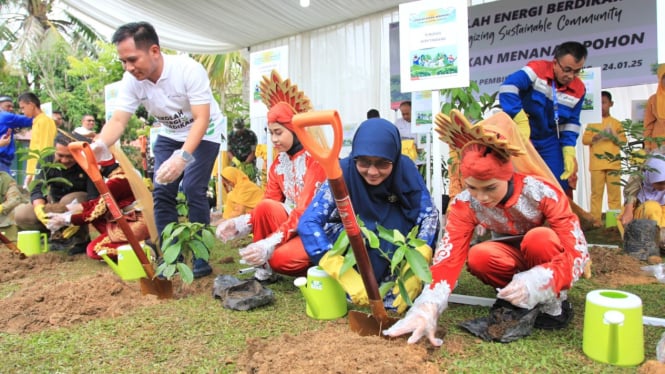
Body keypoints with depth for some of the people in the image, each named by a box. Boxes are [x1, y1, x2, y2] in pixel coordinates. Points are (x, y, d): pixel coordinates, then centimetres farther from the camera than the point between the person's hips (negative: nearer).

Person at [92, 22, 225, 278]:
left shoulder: (188, 70, -31)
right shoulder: (131, 81, -16)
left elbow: (202, 119, -34)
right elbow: (118, 120, -20)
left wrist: (183, 156, -48)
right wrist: (100, 145, -42)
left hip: (203, 134, -5)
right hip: (169, 135, 5)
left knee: (193, 189, -18)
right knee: (162, 191, -4)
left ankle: (201, 258, -6)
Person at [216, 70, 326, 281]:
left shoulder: (316, 158, -16)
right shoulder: (279, 162, 6)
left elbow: (306, 213, -25)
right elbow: (266, 209, 2)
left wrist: (268, 244, -34)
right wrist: (237, 225, -16)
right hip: (293, 223, 6)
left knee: (281, 257, -32)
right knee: (265, 208, -23)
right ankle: (263, 269, -9)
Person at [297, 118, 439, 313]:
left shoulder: (405, 168, -23)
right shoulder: (344, 172, -28)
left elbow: (429, 215, -22)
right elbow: (308, 222, -35)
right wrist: (345, 275, -47)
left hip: (396, 248, 2)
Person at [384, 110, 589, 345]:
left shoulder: (542, 191, -31)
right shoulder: (464, 204, -23)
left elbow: (578, 251, -31)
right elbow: (448, 257, -31)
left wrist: (537, 283, -48)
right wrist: (428, 307, -47)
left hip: (547, 255, -2)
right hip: (514, 258, 2)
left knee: (539, 237, -35)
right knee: (478, 257, -30)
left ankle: (554, 301, -10)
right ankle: (515, 297, -3)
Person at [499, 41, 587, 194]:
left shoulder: (578, 90, -5)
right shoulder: (537, 69, -20)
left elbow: (571, 122, 4)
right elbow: (508, 88, -37)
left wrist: (569, 152, -8)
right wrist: (521, 122, -43)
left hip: (550, 141, 4)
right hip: (520, 136, -4)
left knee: (559, 183, 2)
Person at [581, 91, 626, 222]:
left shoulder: (616, 123, 12)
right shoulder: (592, 123, 11)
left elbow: (623, 141, 7)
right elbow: (584, 139, 2)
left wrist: (613, 137, -12)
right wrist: (597, 137, -14)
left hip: (613, 163, 0)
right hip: (596, 164, 0)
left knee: (614, 192, -1)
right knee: (596, 192, 0)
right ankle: (595, 220, 3)